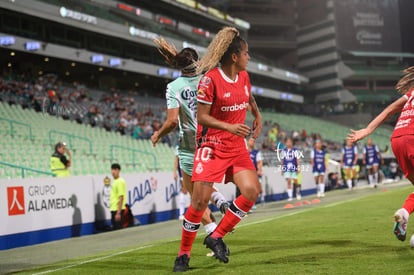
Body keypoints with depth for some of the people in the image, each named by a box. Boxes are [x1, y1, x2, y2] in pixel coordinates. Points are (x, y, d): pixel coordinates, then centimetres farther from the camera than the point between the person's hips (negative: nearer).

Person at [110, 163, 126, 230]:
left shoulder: (120, 181, -13)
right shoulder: (115, 181, 14)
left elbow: (121, 197, -18)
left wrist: (118, 213, -22)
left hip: (118, 210, -9)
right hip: (113, 209, 9)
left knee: (118, 229, -6)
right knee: (114, 229, 12)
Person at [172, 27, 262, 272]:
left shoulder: (243, 76, 6)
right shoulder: (210, 79, -15)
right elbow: (201, 116, -15)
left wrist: (258, 116, 19)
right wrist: (229, 127, -25)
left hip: (237, 146, 7)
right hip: (212, 146, -6)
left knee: (252, 191, -9)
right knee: (200, 200, -10)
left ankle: (216, 237, 8)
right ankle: (184, 254, 8)